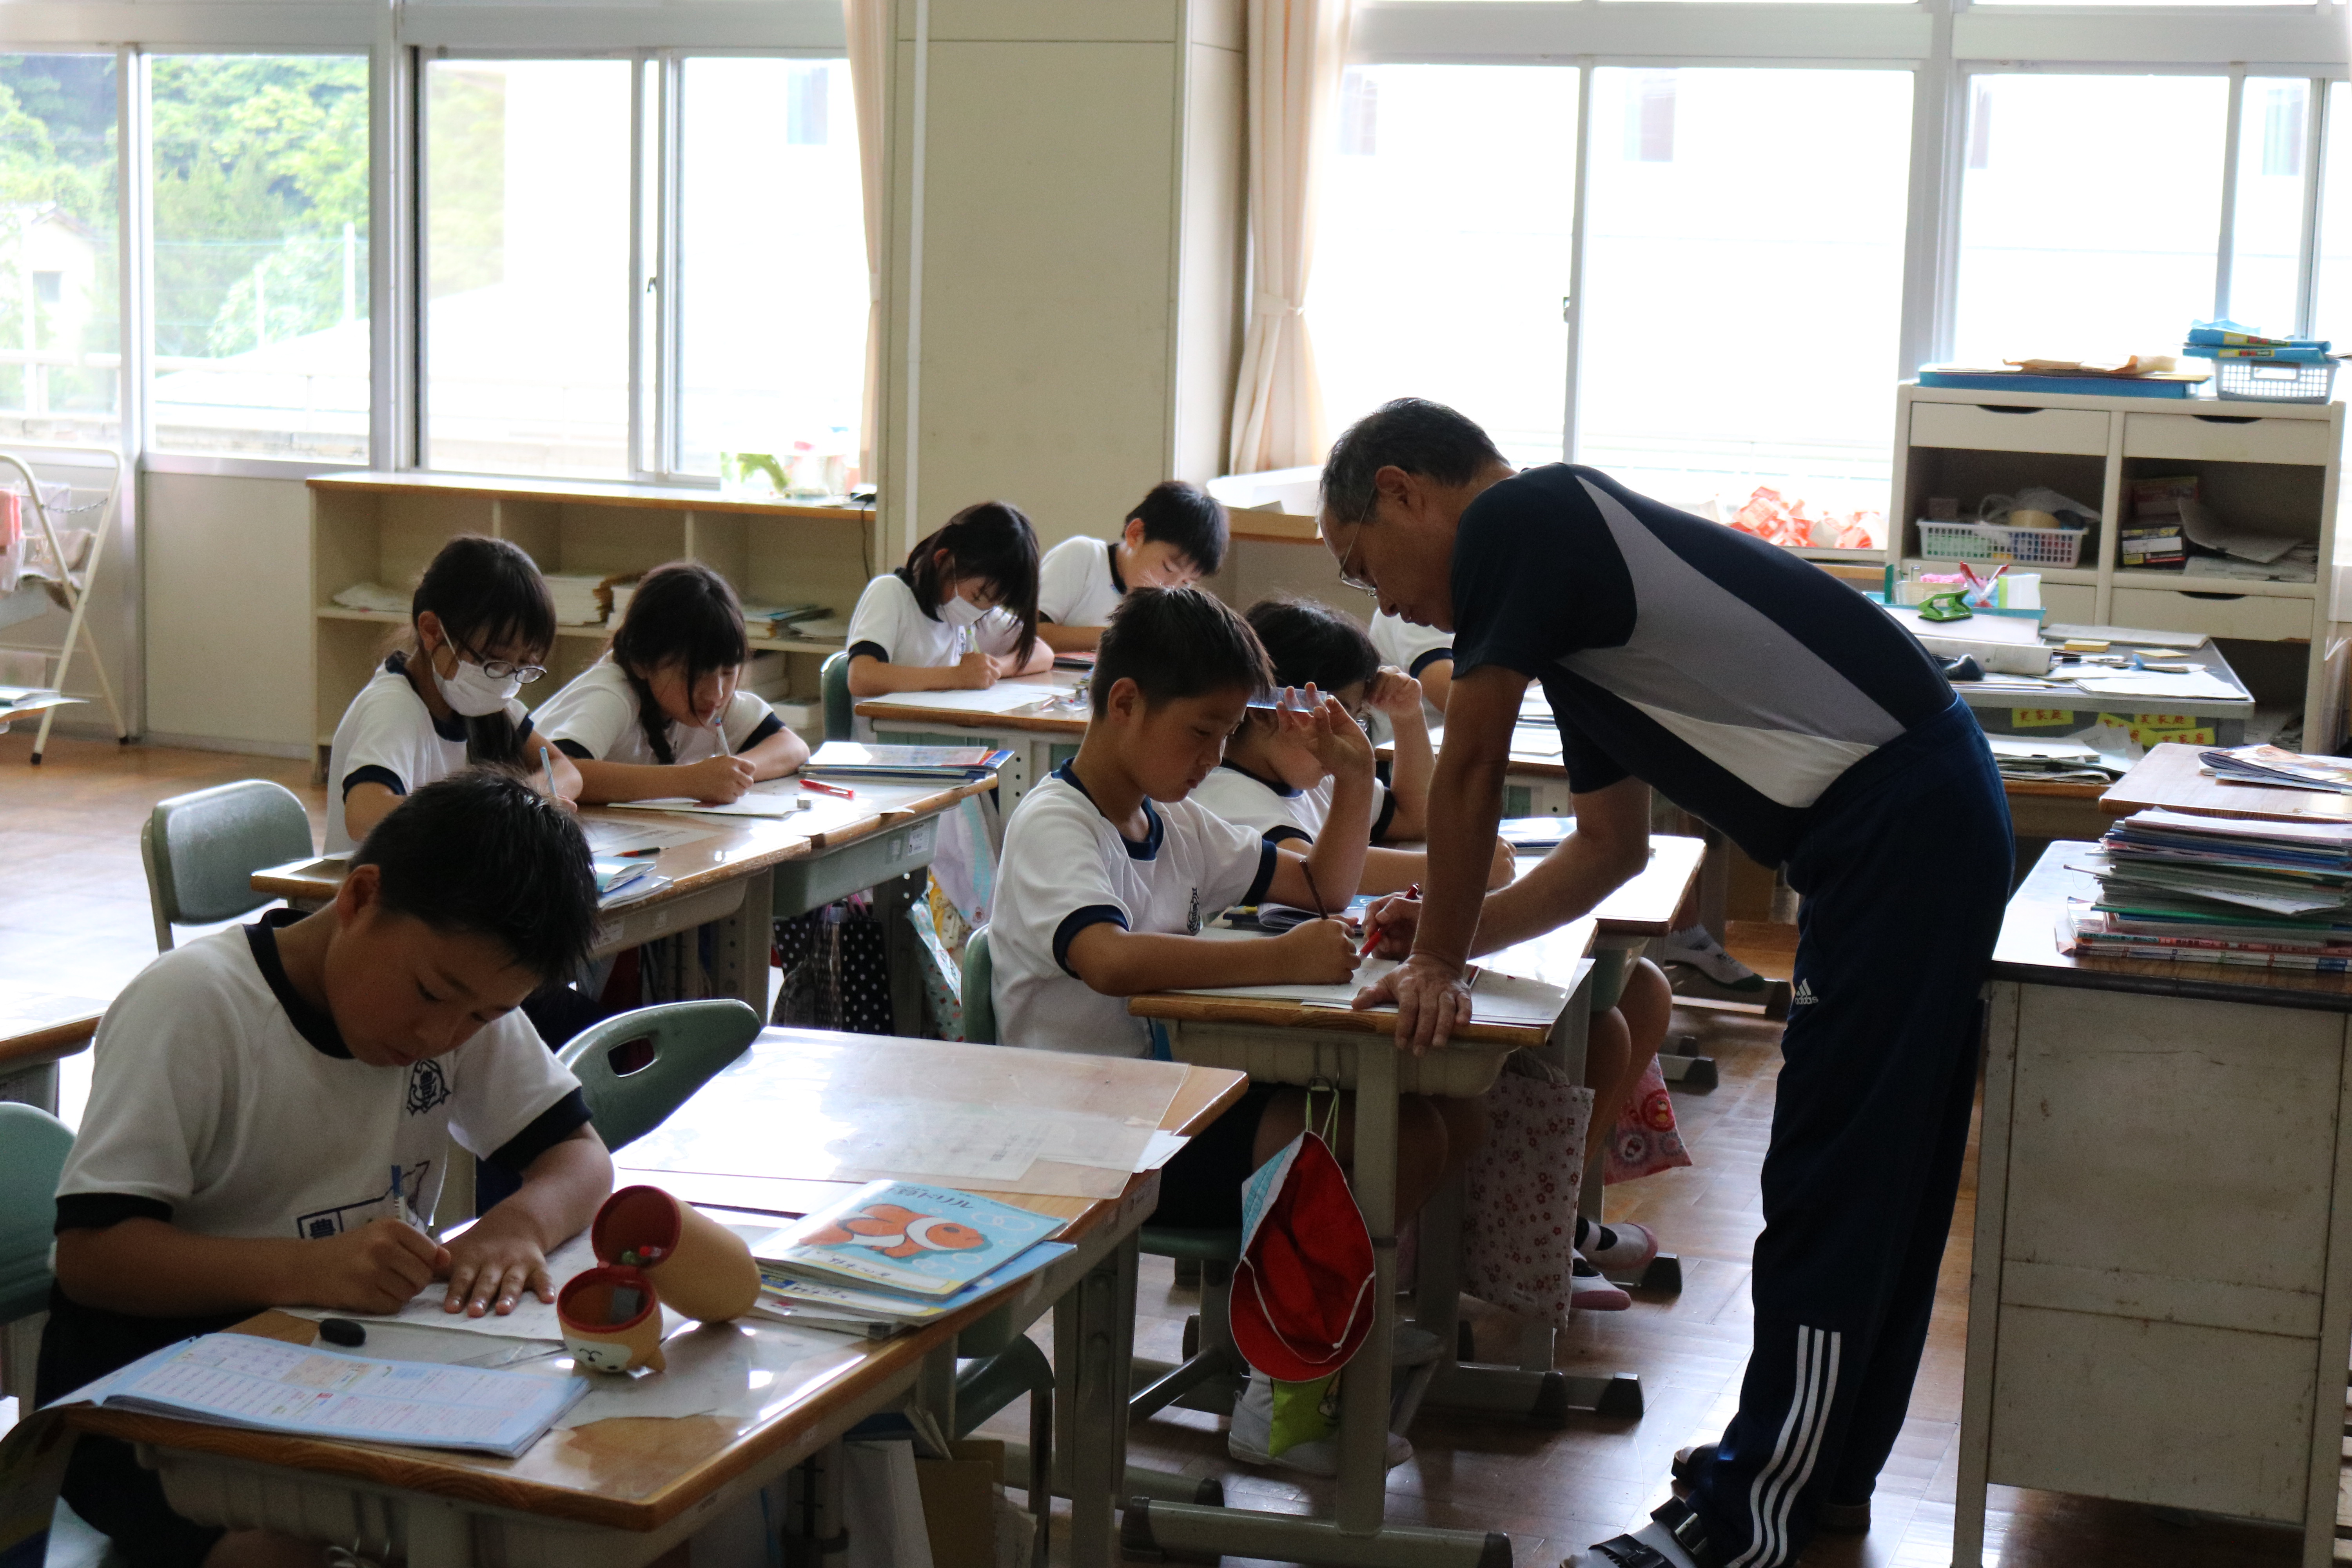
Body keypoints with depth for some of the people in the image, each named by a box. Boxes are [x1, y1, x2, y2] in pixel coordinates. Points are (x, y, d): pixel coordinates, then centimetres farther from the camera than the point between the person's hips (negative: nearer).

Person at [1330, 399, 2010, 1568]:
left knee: (1829, 1179, -4)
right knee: (1883, 1166, 17)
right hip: (1933, 813, 10)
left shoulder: (1511, 522, -7)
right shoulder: (1566, 554, 21)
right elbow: (1612, 845, 27)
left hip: (1895, 822, -10)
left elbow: (1469, 775, -6)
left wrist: (1437, 964, 5)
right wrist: (1456, 930, 23)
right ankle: (1824, 1462, 29)